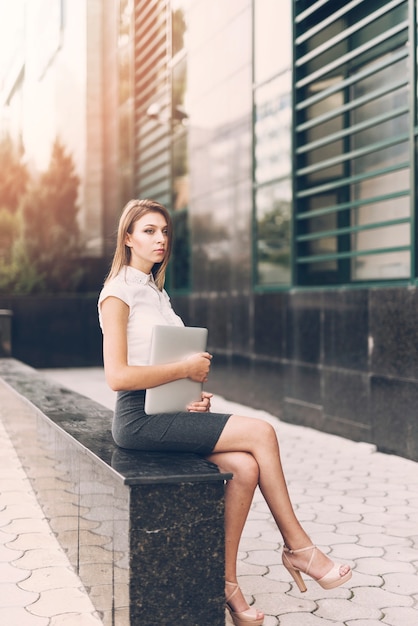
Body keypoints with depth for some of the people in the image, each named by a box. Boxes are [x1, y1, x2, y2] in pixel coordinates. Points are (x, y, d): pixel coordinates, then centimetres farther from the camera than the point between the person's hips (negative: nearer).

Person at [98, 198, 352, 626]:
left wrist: (194, 395, 1)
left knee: (245, 468, -17)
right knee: (261, 433, -18)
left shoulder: (156, 292, 19)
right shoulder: (119, 293, -8)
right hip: (138, 419, -8)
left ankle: (226, 584, -10)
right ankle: (297, 547, -3)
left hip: (166, 412, 8)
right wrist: (186, 369, -13)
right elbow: (117, 376, -17)